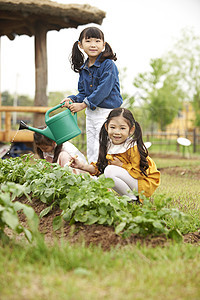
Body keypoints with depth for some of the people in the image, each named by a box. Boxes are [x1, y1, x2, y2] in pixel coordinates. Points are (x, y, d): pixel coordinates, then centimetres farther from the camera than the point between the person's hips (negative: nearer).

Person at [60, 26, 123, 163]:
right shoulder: (83, 68, 11)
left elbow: (103, 90, -19)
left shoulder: (108, 65, -12)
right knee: (91, 153, 12)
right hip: (90, 113, 8)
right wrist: (72, 100, -5)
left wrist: (83, 104, -18)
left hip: (107, 112, -8)